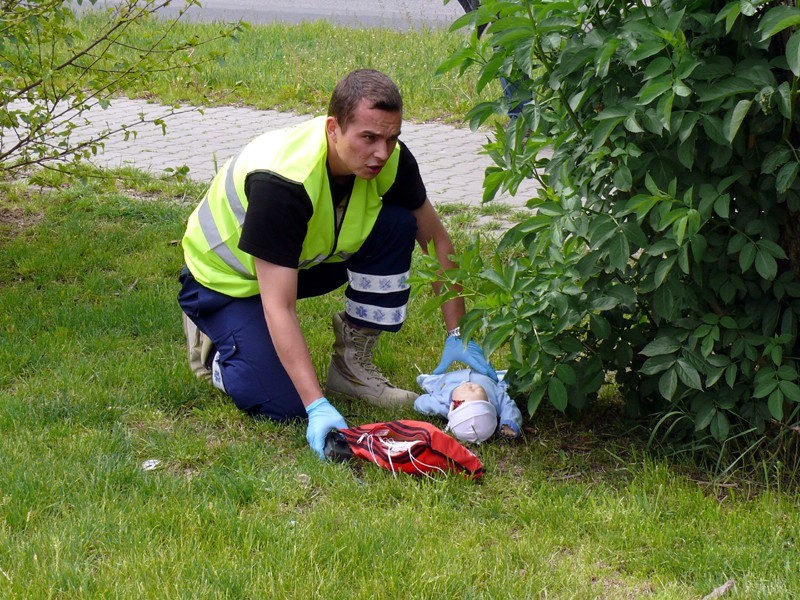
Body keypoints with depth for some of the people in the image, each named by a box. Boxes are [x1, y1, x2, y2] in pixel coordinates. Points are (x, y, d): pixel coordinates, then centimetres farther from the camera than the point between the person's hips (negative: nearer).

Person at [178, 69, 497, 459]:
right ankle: (215, 341, 9)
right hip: (226, 277, -6)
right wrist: (318, 408, -44)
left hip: (308, 258, 6)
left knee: (397, 224, -18)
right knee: (283, 404, -22)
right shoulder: (281, 181, -38)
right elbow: (278, 307, -39)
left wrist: (457, 334, -9)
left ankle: (352, 364, -3)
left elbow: (436, 239, -3)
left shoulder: (390, 160, -19)